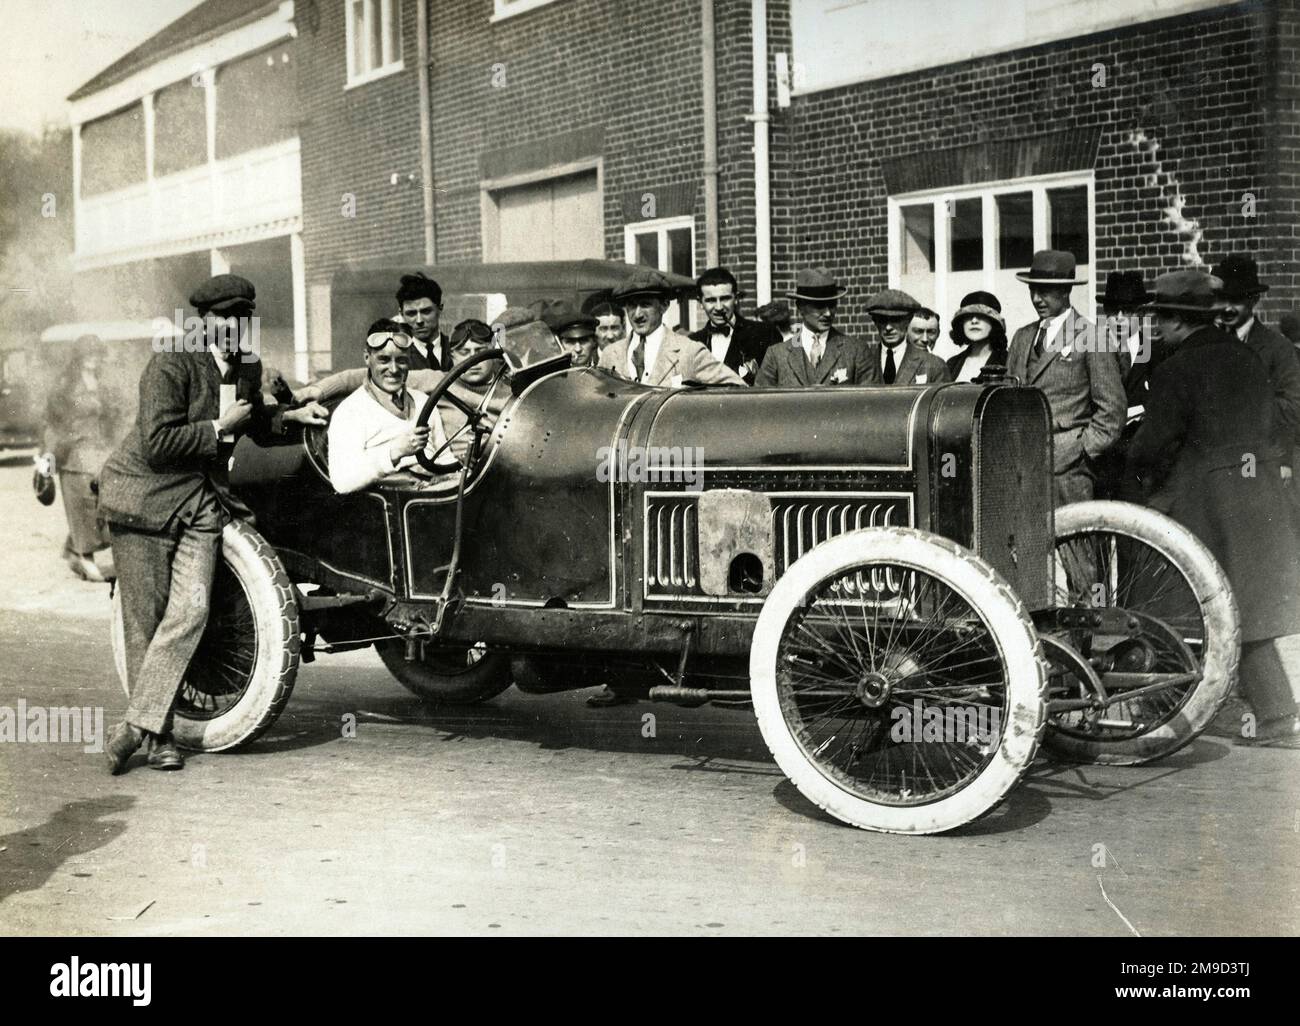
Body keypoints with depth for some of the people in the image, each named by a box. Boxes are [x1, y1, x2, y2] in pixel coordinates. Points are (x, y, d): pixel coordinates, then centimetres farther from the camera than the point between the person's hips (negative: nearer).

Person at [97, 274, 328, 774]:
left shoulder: (247, 368, 7)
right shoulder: (171, 365, -16)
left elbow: (257, 425, 25)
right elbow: (156, 444, -22)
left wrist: (292, 415, 7)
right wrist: (219, 428, -17)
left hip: (202, 498, 6)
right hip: (146, 495, -5)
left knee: (190, 610, -11)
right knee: (146, 620, -1)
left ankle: (138, 724, -7)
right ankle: (158, 735, 8)